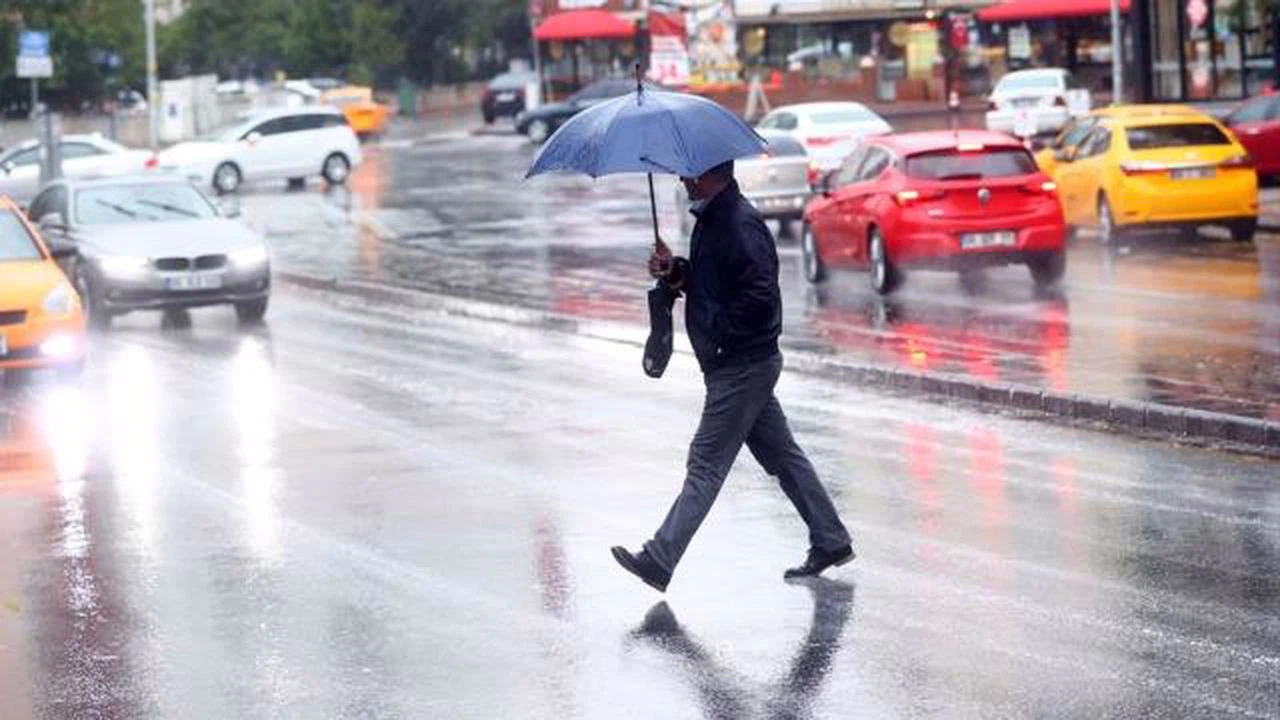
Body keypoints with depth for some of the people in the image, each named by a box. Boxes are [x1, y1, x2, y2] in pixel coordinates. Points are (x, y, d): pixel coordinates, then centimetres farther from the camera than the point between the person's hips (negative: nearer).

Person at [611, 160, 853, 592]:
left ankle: (659, 561, -10)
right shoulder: (712, 219, 12)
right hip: (746, 364, 11)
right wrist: (674, 272, 3)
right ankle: (831, 542, 23)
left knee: (706, 466, -9)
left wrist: (718, 332, -19)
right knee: (782, 456, 16)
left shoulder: (740, 225, -21)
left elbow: (761, 297, -28)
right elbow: (707, 281, 22)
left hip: (742, 366, -11)